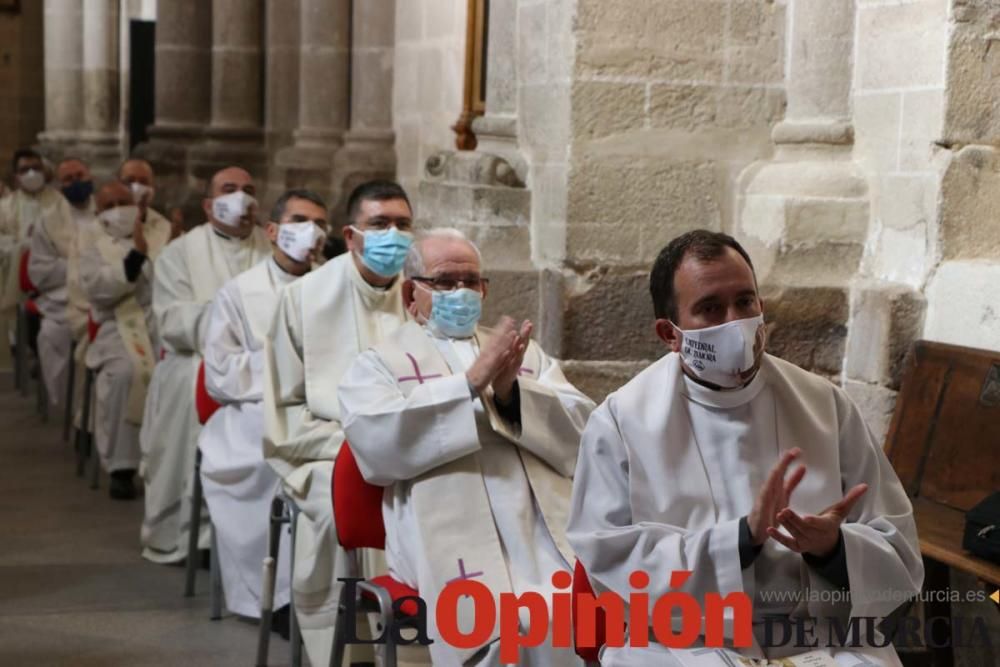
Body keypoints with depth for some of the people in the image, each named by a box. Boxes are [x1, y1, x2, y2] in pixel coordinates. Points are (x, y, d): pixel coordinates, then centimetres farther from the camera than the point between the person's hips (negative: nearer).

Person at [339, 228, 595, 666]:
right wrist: (473, 380, -12)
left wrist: (511, 392, -6)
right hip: (459, 543, -3)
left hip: (552, 531, 4)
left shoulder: (527, 353, 26)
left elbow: (581, 433, 12)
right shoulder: (378, 364, 14)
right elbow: (375, 440, -6)